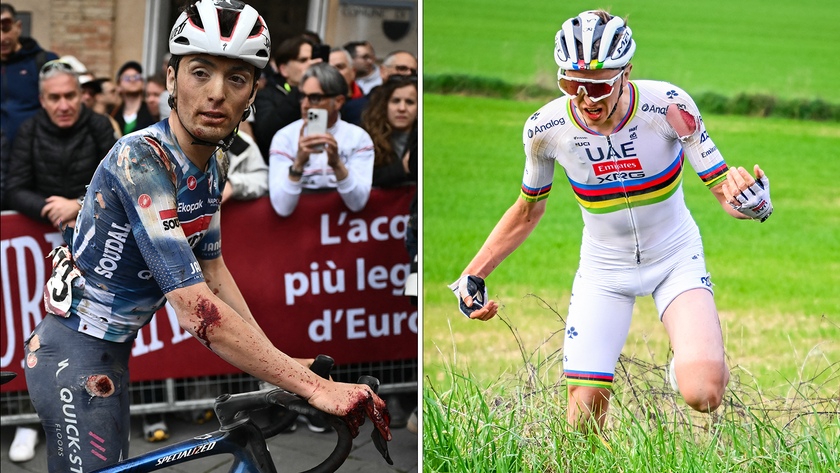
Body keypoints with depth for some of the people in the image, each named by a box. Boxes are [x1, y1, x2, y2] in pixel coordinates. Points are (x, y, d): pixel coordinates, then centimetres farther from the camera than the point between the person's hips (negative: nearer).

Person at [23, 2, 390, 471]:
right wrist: (314, 387, -33)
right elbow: (198, 311, -33)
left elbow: (212, 268, 12)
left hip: (111, 352, 9)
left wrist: (283, 364, 1)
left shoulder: (213, 165, 2)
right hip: (75, 357, -9)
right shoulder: (140, 160, -27)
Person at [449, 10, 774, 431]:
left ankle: (692, 360, 15)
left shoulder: (668, 105, -24)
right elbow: (527, 211, 2)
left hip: (675, 258, -1)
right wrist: (472, 275, -3)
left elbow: (720, 184, -17)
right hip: (604, 268, 2)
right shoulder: (546, 128, -17)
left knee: (702, 394, -23)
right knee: (584, 415, -7)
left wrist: (746, 195, -41)